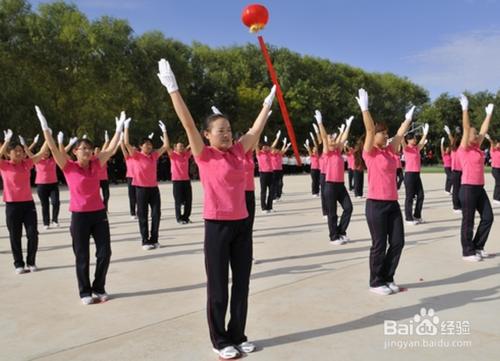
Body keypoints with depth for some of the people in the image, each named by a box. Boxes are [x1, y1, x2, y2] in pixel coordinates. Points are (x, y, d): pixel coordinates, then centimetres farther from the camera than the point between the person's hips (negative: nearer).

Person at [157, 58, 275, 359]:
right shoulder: (205, 155, -6)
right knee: (218, 286, 7)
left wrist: (269, 100, 26)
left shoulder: (238, 152, 7)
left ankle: (238, 336, 29)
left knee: (242, 283, 13)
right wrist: (172, 88, -17)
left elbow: (257, 128, 18)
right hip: (217, 226, -5)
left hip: (241, 225, 6)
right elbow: (188, 123, -12)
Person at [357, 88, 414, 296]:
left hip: (392, 203, 7)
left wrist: (409, 117, 28)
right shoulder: (370, 152, -6)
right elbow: (370, 130, -17)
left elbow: (400, 134, 22)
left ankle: (387, 278, 24)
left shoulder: (389, 151, 13)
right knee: (379, 244, 0)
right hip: (376, 204, -7)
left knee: (398, 242, 9)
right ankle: (376, 282, 15)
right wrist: (365, 108, -21)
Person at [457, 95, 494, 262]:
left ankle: (477, 247, 23)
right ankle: (467, 252, 9)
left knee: (488, 217, 10)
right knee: (468, 221, -1)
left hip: (480, 188, 8)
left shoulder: (477, 148, 12)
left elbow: (484, 130, 19)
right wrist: (465, 109, -20)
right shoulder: (464, 149, -8)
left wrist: (489, 113, 22)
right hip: (468, 188, -8)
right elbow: (466, 129, -16)